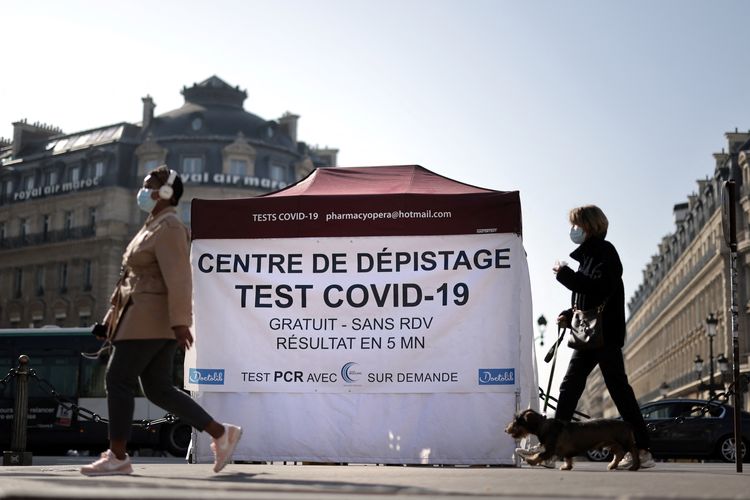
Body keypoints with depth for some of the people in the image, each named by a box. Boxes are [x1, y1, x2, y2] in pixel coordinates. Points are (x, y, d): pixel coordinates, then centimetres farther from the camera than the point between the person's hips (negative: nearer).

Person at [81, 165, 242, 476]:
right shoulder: (154, 227, 21)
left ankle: (117, 457, 0)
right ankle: (221, 433, 7)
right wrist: (116, 312, 24)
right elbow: (136, 277, 24)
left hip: (151, 318, -10)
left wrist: (181, 323, -26)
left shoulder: (168, 228, -11)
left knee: (118, 379, -5)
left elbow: (178, 278, -20)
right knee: (158, 389, 7)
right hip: (147, 319, 10)